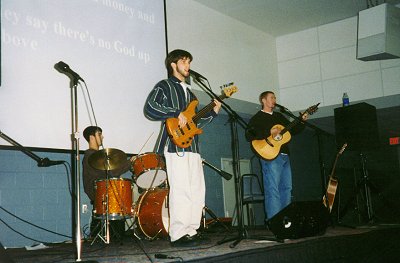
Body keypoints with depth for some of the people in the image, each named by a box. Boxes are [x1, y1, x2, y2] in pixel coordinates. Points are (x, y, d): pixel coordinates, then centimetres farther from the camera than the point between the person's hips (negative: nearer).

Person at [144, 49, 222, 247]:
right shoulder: (164, 86, 4)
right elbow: (149, 108, -13)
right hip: (175, 144, -8)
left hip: (192, 146, 8)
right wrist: (177, 113, -17)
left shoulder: (189, 92, 27)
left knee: (197, 189, 6)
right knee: (181, 190, -13)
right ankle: (178, 235, -8)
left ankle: (191, 231, 13)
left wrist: (213, 112, 15)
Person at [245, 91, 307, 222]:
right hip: (270, 156, -8)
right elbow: (249, 135, -13)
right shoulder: (257, 118, 0)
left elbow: (292, 130, 26)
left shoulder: (279, 116, 22)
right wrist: (269, 132, -19)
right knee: (273, 189, -10)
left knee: (287, 188, 9)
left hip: (284, 156, 8)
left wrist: (302, 121, 10)